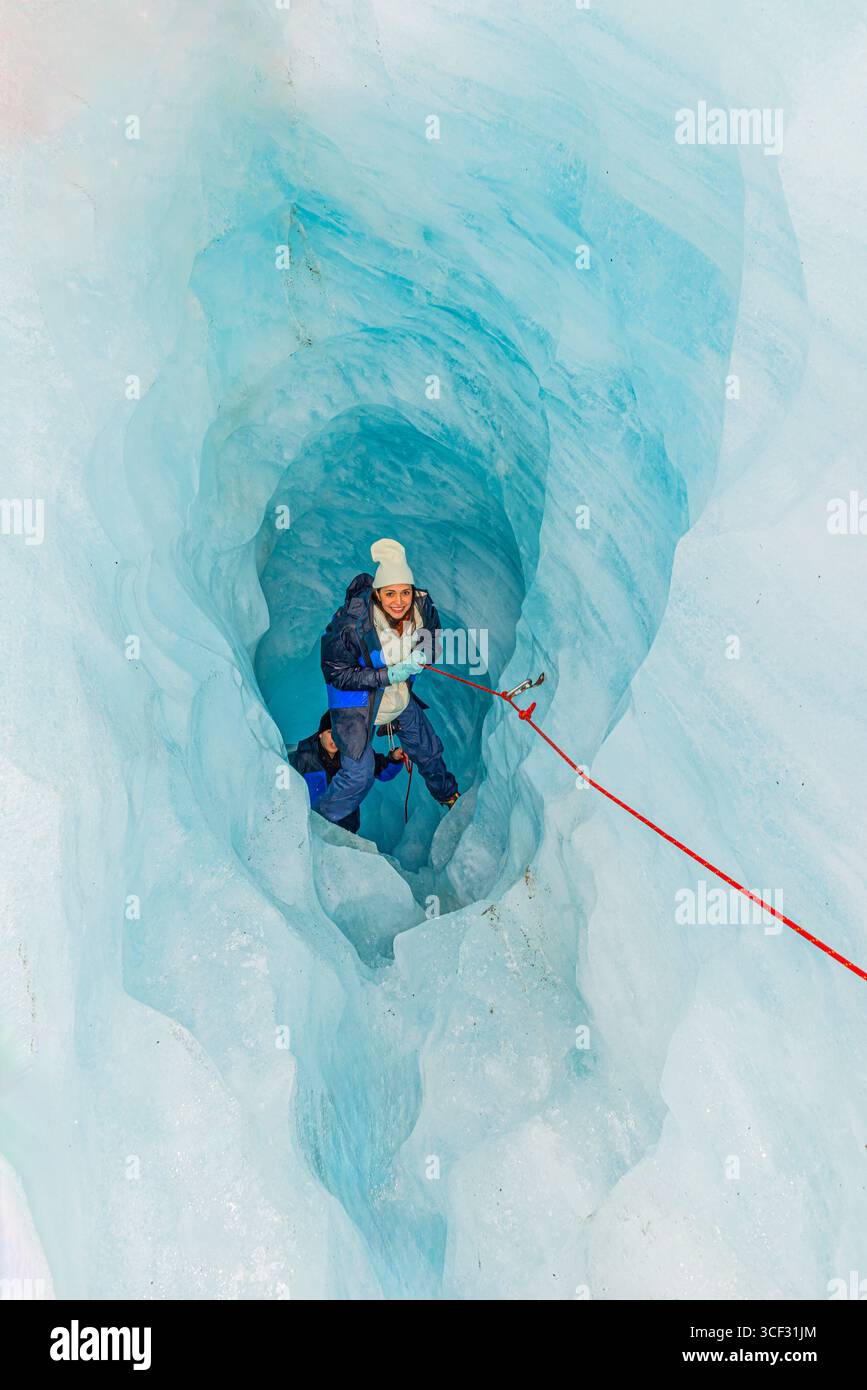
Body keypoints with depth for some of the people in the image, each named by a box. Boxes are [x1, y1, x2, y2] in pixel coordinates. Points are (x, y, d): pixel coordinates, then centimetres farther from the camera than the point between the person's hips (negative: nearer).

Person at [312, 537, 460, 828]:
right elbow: (336, 674, -25)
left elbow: (432, 638, 5)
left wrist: (420, 656, -19)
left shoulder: (423, 608, -17)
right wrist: (389, 675, -31)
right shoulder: (351, 623, -34)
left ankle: (449, 796, 53)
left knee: (428, 750, 22)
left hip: (400, 695, 6)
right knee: (359, 774, -14)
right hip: (356, 699, -6)